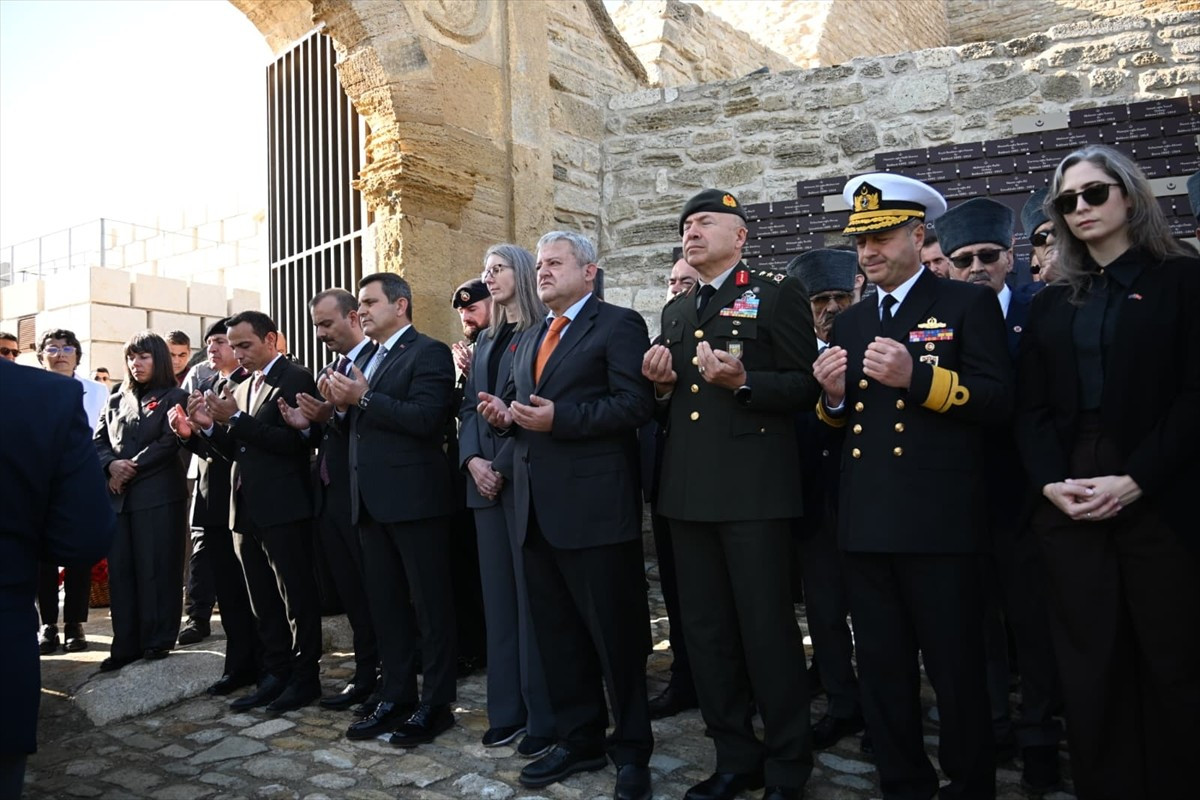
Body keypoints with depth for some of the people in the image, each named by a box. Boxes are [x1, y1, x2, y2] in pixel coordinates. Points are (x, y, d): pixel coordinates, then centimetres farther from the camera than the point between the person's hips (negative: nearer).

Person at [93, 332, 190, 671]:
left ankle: (158, 640, 6)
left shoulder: (175, 397, 2)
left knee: (155, 569, -2)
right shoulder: (116, 400, 18)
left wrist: (131, 469, -10)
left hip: (159, 494, -5)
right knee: (120, 571, 5)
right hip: (118, 497, 5)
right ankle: (125, 644, 11)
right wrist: (111, 465, -8)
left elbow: (169, 443, -8)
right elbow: (99, 441, 12)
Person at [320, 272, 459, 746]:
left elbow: (426, 419, -19)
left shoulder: (428, 353, -6)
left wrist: (363, 398, -18)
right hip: (371, 502, 8)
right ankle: (396, 697, 25)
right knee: (384, 605, 13)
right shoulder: (364, 359, 19)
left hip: (414, 499, -8)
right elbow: (358, 430, 18)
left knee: (430, 605, 2)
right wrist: (341, 405, -1)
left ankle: (435, 704, 11)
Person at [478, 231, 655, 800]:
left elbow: (635, 403, -15)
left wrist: (559, 418, -21)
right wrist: (504, 414, 2)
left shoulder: (619, 325, -4)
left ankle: (632, 749, 20)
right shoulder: (528, 340, 21)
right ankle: (579, 740, 31)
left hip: (594, 507, -8)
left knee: (615, 634, 3)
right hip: (537, 508, 8)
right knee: (556, 635, 15)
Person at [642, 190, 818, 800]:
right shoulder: (676, 310, 19)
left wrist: (742, 381, -20)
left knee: (768, 630, 1)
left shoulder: (777, 293, 0)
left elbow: (806, 387, -6)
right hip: (688, 491, 7)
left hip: (754, 489, -6)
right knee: (704, 631, 12)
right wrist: (661, 385, 2)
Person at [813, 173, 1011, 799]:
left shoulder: (969, 305, 0)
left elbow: (997, 400, -9)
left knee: (956, 670, 6)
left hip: (939, 522, -5)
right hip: (866, 524, 6)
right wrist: (833, 396, -4)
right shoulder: (849, 324, 16)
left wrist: (918, 378, -22)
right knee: (882, 671, 15)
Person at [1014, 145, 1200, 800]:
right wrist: (1050, 482, -6)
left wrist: (1135, 480, -15)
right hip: (1070, 505, 3)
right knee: (1090, 670, 6)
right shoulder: (1051, 303, 16)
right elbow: (1031, 408, 10)